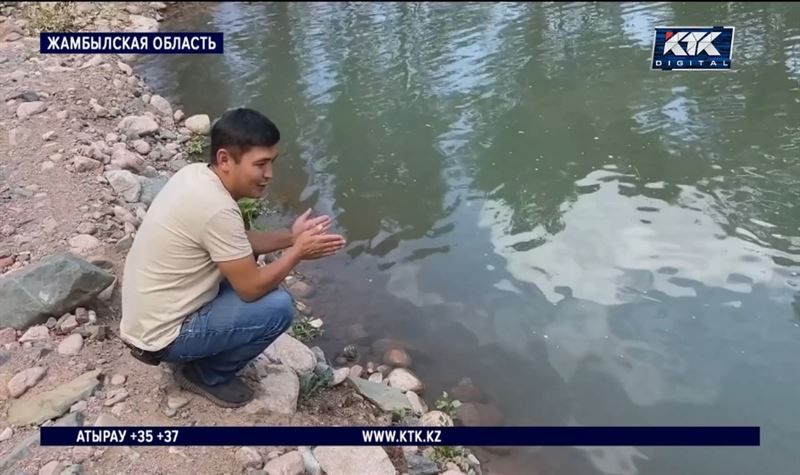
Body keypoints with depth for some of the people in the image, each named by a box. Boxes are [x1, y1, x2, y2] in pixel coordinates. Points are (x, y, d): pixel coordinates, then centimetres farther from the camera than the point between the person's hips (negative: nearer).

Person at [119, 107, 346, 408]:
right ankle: (208, 375, 6)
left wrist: (289, 236, 0)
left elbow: (236, 243, 11)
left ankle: (200, 361, 18)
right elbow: (251, 288, -20)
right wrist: (298, 250, -9)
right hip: (162, 335, -9)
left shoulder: (195, 174, -2)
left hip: (148, 316, 9)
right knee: (278, 307, -14)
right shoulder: (217, 209, -29)